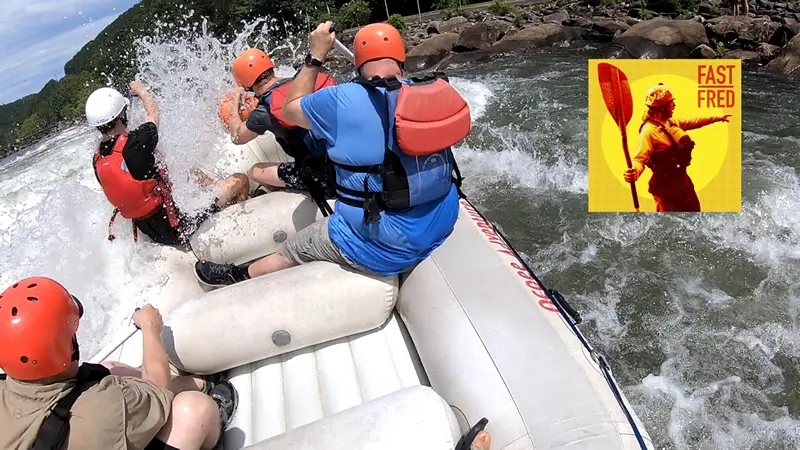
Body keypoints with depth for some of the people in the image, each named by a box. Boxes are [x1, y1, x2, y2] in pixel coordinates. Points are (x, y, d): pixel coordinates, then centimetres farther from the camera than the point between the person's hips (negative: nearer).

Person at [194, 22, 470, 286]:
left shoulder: (344, 100, -15)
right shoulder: (439, 92, 0)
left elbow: (291, 110, 4)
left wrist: (315, 56, 10)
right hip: (441, 231, 6)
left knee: (292, 250, 19)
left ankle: (239, 277, 46)